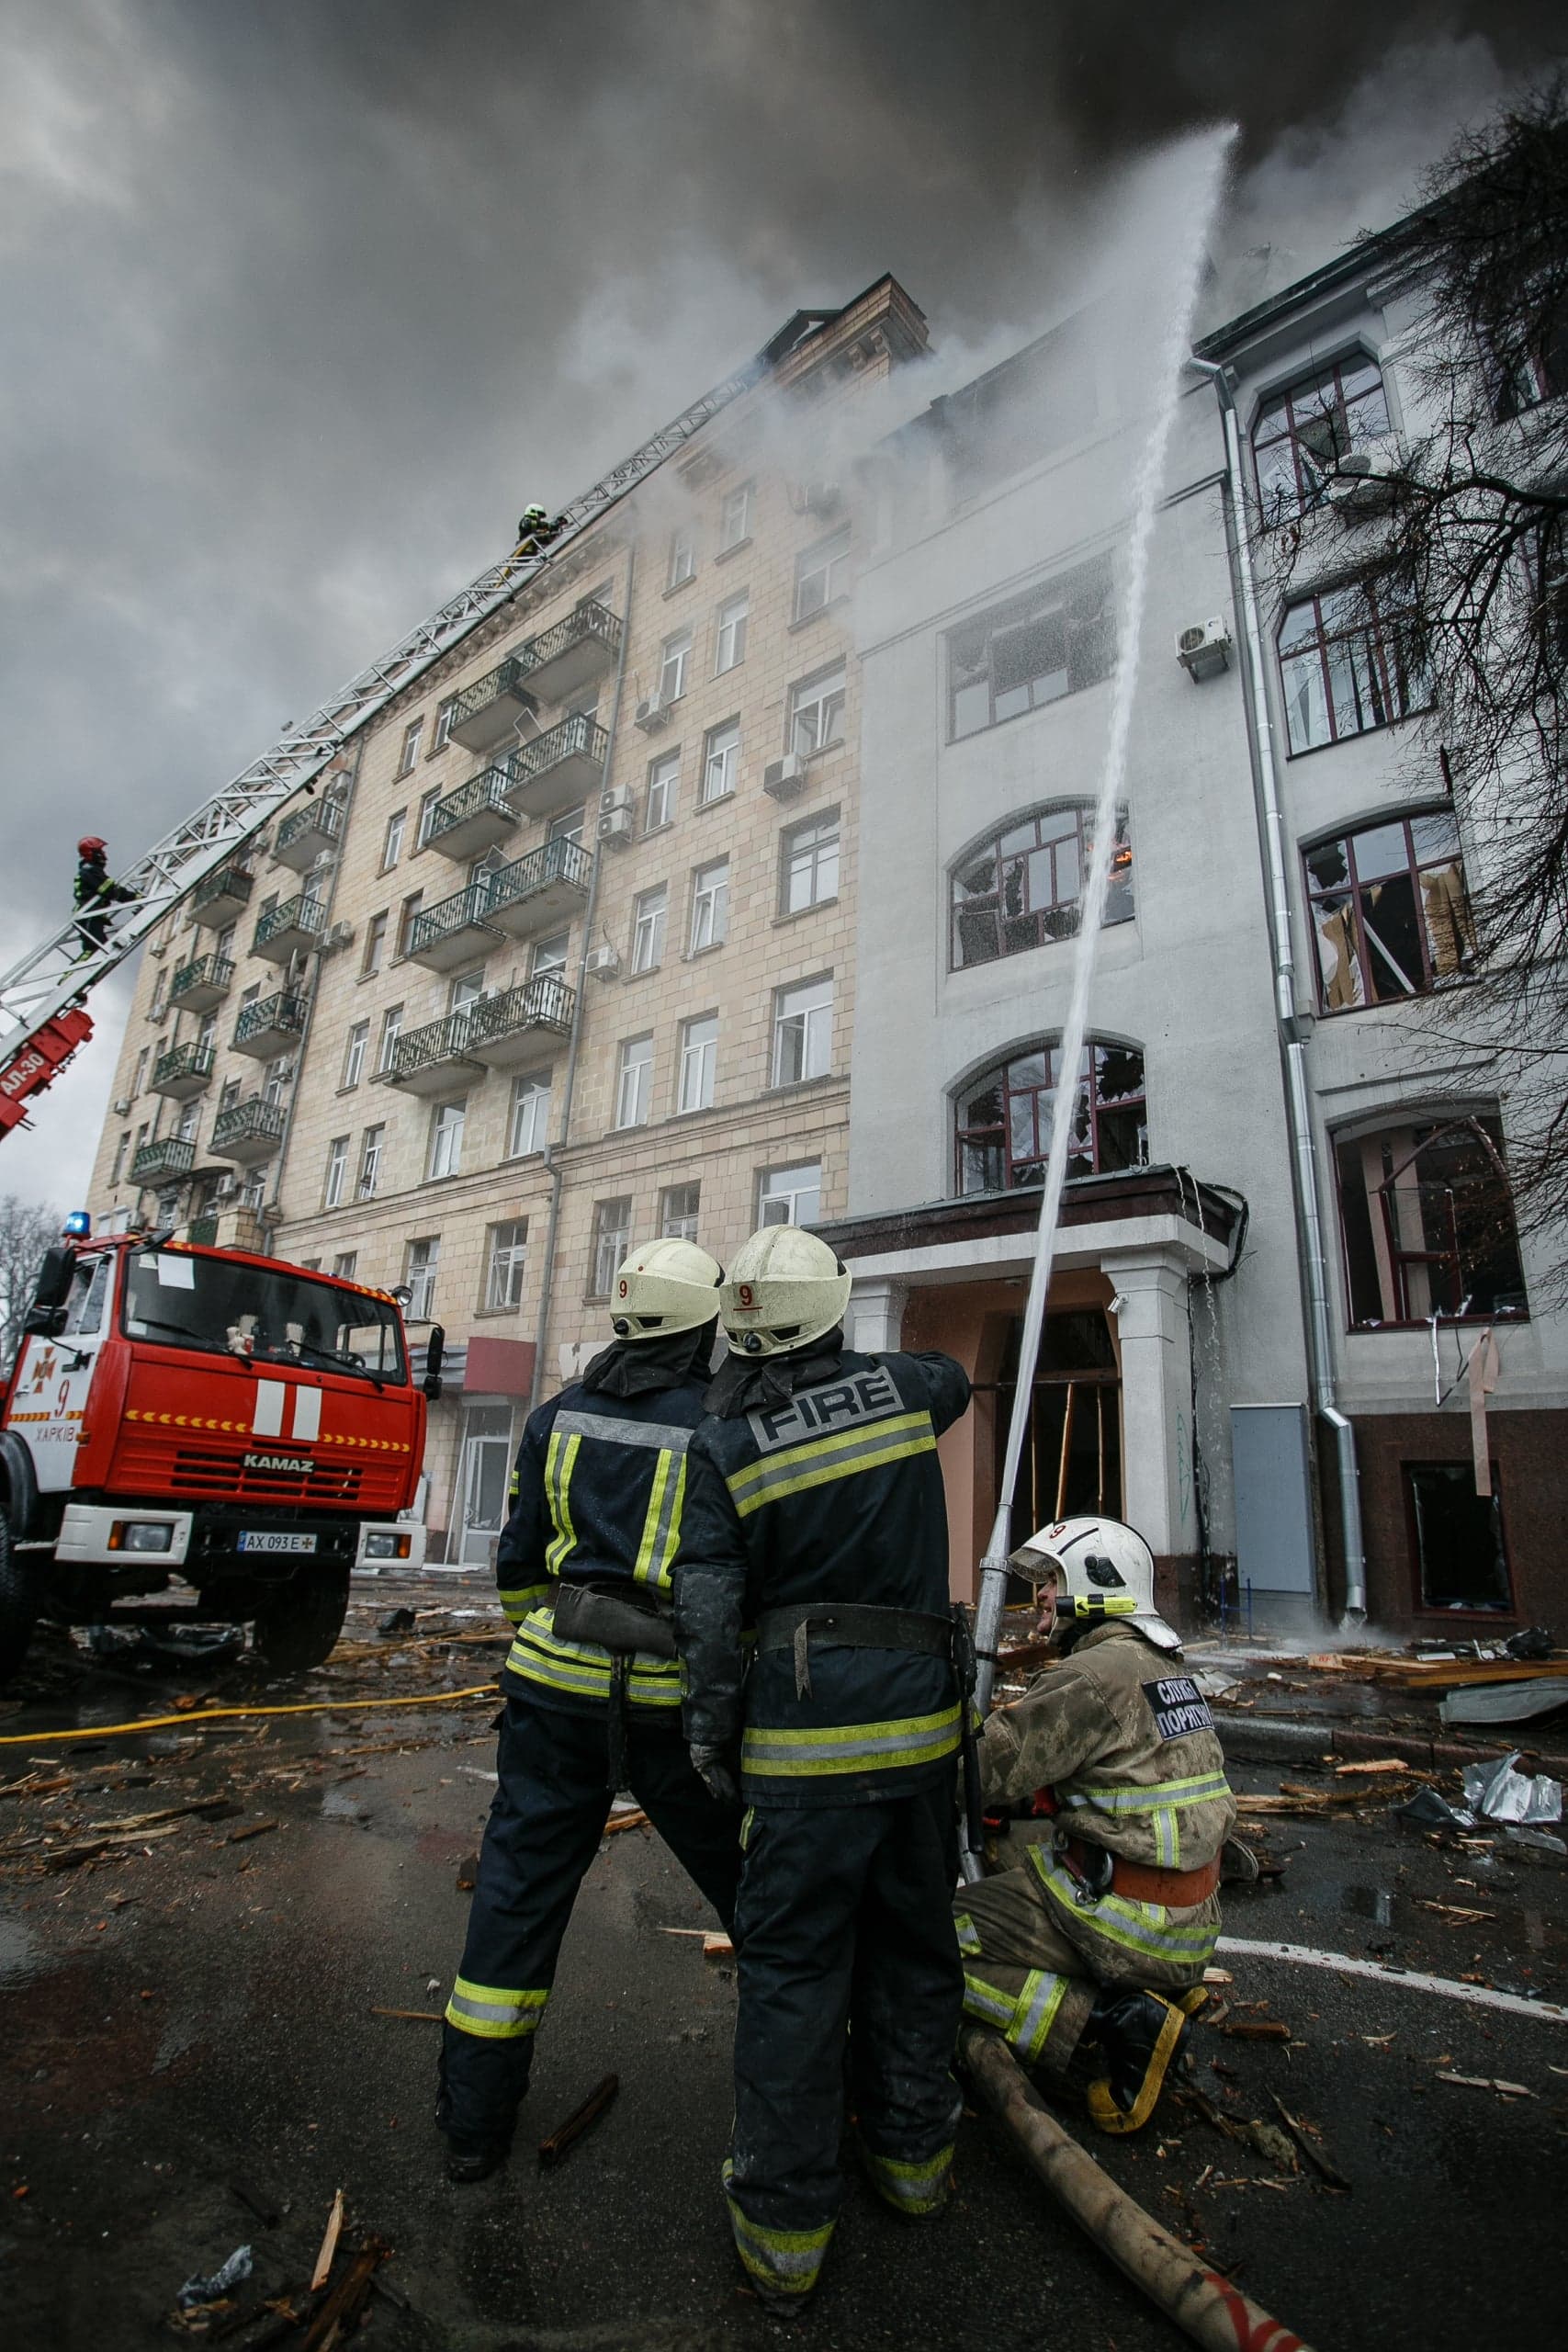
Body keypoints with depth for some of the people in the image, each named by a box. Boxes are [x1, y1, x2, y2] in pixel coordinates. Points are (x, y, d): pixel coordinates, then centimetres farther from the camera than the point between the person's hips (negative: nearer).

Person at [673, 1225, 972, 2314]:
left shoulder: (724, 1445, -8)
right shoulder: (898, 1387, -3)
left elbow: (709, 1611, -9)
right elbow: (956, 1380, 23)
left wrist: (710, 1735, 4)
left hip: (804, 1728, -3)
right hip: (920, 1712, 3)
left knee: (791, 1966, 11)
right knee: (913, 1937, 21)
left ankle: (786, 2224, 21)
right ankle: (912, 2152, 39)